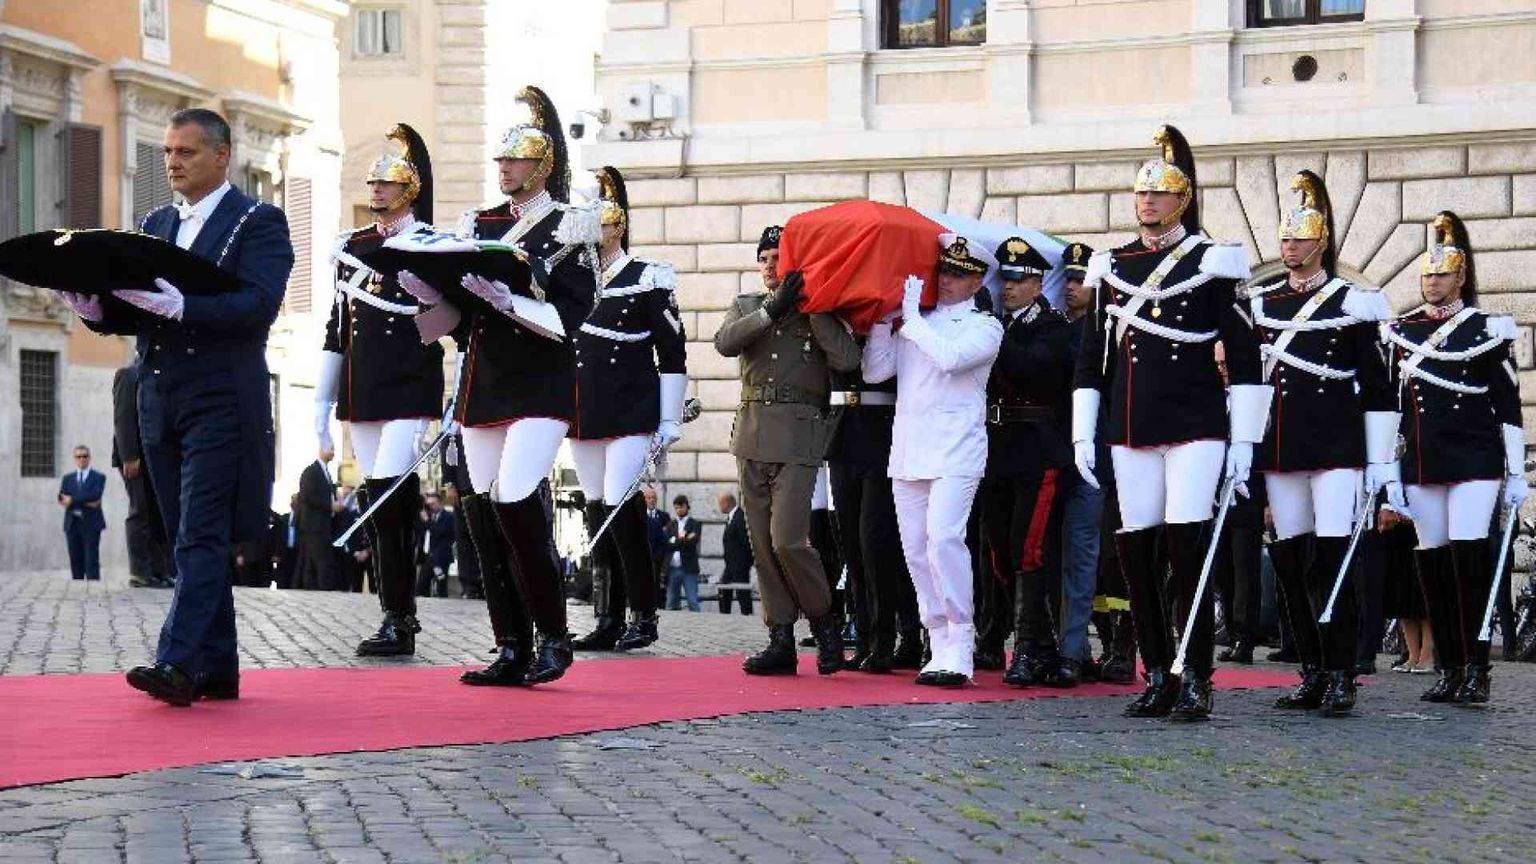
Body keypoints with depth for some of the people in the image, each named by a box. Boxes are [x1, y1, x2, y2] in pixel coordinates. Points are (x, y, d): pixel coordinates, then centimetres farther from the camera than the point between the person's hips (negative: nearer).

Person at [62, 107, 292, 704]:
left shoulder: (258, 223, -2)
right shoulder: (155, 226, 18)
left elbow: (257, 304, -16)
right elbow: (136, 315, 15)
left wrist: (180, 306, -28)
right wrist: (95, 307, -7)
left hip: (222, 401, -7)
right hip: (160, 402, 7)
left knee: (201, 537, -13)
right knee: (191, 541, 8)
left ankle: (178, 665, -21)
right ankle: (217, 670, 12)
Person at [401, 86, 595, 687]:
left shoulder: (568, 229, -2)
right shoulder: (477, 226, 15)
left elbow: (567, 318, -11)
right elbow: (455, 317, 15)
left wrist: (505, 299, -23)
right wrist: (426, 289, -5)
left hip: (540, 390, -6)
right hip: (482, 389, 6)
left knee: (516, 503, -17)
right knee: (483, 514, 2)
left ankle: (554, 637, -3)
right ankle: (513, 652, 8)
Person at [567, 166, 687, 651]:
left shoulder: (649, 279, -3)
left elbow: (672, 354, -3)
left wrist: (669, 424, -6)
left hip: (631, 416, -6)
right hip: (583, 418, 6)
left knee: (620, 509, -13)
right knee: (597, 513, 6)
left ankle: (644, 616, -3)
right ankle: (608, 620, 11)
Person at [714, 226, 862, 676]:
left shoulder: (821, 313, 4)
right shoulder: (746, 306, 15)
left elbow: (846, 359, -13)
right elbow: (724, 342, -6)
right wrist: (772, 309, -15)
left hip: (798, 436, -5)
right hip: (752, 432, 5)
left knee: (787, 539, -13)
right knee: (762, 543, 3)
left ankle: (824, 620, 9)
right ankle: (780, 641, 8)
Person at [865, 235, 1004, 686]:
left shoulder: (984, 326, 3)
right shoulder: (912, 323, 18)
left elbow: (950, 357, -16)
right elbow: (876, 371, 12)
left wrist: (912, 318, -7)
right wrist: (882, 320, 4)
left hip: (955, 450, -6)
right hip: (907, 452, 6)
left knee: (944, 537, -20)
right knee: (916, 547, 4)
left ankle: (959, 651, -17)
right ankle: (941, 647, 11)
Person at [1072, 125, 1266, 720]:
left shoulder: (1210, 264, 1)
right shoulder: (1112, 267, 13)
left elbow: (1244, 359, -1)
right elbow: (1091, 358, 17)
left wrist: (1244, 441, -6)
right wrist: (1082, 435, 11)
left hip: (1196, 428, -4)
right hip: (1131, 434, 4)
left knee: (1187, 548, -10)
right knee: (1135, 550, 3)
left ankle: (1196, 681, -4)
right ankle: (1159, 677, 12)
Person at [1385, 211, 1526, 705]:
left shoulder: (1487, 330, 1)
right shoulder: (1399, 332, 10)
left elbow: (1509, 406, 1)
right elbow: (1390, 404, 13)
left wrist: (1517, 474, -3)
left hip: (1475, 461, -4)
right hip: (1420, 464, 4)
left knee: (1469, 554, -12)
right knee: (1433, 560, 3)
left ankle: (1476, 671, -8)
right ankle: (1449, 670, 10)